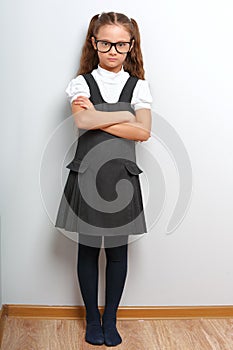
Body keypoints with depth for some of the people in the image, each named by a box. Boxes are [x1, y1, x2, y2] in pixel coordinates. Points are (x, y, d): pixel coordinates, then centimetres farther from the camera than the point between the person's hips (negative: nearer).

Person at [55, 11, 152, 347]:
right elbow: (82, 121, -18)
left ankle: (110, 319, 25)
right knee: (88, 249, 9)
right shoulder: (81, 84, 3)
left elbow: (143, 132, -11)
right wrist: (125, 116, -13)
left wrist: (98, 119, -13)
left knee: (118, 251, 8)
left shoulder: (139, 87, 5)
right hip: (87, 173, 0)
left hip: (122, 177, 1)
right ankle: (92, 318, 26)